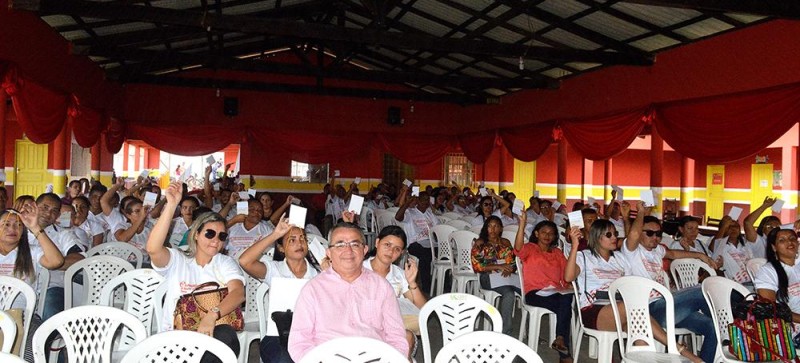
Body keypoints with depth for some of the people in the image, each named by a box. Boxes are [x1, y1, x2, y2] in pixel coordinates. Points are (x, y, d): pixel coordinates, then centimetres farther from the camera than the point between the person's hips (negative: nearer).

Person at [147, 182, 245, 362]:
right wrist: (171, 206, -23)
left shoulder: (226, 263, 8)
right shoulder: (176, 259, 6)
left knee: (226, 334, -34)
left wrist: (212, 315, -32)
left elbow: (238, 293, -12)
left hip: (211, 332, 2)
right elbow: (153, 249, -18)